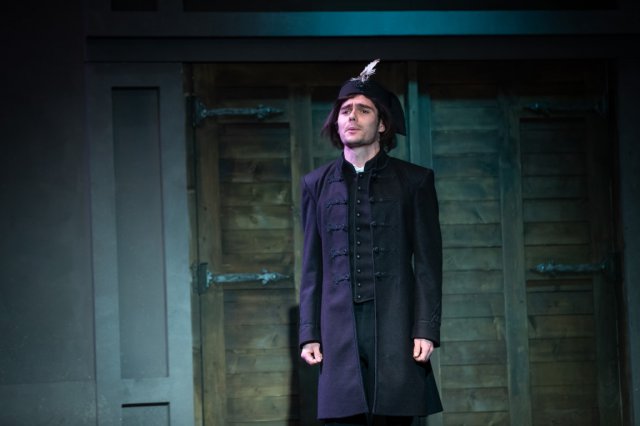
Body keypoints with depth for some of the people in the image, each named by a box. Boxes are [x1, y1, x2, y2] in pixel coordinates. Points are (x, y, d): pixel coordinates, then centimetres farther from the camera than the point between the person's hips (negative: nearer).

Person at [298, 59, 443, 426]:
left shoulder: (414, 181, 8)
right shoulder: (317, 184, 15)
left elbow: (428, 263, 4)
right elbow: (312, 267, 14)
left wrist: (427, 329, -5)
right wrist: (310, 333, 7)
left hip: (395, 328, -2)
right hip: (340, 334, 2)